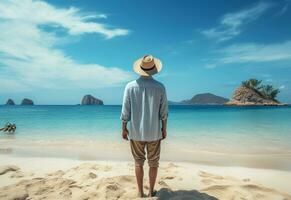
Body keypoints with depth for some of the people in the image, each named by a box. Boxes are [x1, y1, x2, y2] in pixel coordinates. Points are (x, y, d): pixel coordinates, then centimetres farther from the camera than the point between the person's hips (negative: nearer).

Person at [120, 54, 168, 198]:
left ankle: (140, 192, 25)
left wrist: (124, 128, 5)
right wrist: (164, 129, 8)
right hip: (154, 132, 0)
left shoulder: (130, 86, -9)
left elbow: (125, 111, -7)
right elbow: (164, 112, -4)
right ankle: (151, 191, 27)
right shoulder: (160, 87, -8)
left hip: (136, 132, 0)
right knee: (153, 163, 16)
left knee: (139, 163, 16)